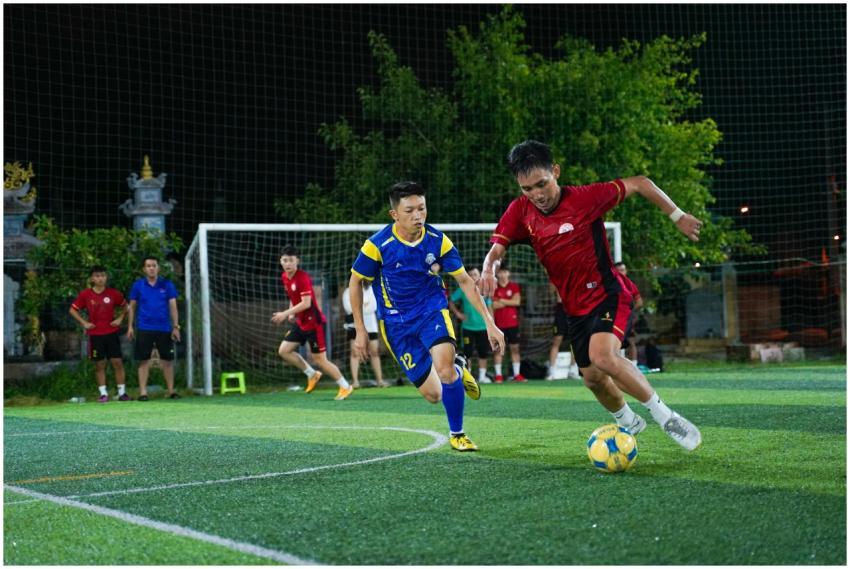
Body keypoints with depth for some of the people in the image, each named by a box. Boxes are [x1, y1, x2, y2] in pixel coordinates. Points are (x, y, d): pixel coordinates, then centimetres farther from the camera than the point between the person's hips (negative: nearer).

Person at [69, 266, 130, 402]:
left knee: (117, 362, -2)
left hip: (112, 333, 0)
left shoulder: (113, 293, 0)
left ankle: (122, 392, 3)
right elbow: (72, 310, 6)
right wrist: (84, 323, -2)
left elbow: (125, 306, 15)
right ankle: (103, 393, 7)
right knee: (99, 364, 2)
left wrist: (120, 318, 2)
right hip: (95, 334, 0)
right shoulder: (85, 295, -1)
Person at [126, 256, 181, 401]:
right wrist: (130, 326, 3)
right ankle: (143, 392, 3)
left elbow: (173, 307, 4)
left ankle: (171, 390, 10)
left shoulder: (167, 285, 4)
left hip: (164, 329, 0)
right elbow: (132, 307, 9)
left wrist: (176, 326, -3)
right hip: (144, 329, 0)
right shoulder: (138, 285, 4)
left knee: (167, 360, 3)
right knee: (144, 361, 0)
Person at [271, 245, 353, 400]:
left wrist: (285, 313, -26)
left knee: (320, 360, -4)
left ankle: (345, 386, 11)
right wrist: (292, 313, 4)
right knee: (284, 351, 2)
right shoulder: (284, 277, 5)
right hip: (300, 322, 8)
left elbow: (306, 303, -26)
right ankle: (312, 374, 17)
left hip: (314, 322, -8)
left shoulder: (303, 277, -21)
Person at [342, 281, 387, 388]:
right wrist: (364, 306, -11)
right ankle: (355, 381, -5)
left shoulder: (371, 290, 7)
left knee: (374, 352, 2)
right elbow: (348, 308, -11)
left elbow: (373, 307, -4)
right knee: (355, 353, -6)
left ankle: (379, 380, 7)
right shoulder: (349, 291, 0)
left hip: (370, 325, 2)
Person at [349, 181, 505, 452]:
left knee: (444, 365, -29)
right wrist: (360, 330, -2)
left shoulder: (438, 241, -13)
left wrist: (489, 323, -7)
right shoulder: (378, 245, -17)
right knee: (433, 394, -2)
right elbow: (356, 281, -3)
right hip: (396, 322, 0)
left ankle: (457, 434, -6)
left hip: (433, 310, 0)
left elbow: (465, 281, -4)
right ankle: (457, 369, 36)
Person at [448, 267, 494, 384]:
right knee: (467, 353, -2)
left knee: (483, 353, 3)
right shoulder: (463, 290, 0)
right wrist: (457, 313, -4)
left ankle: (482, 376, 13)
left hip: (483, 327, 2)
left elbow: (489, 307, 9)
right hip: (467, 327, -2)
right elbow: (451, 302, 7)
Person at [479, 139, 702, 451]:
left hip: (607, 295, -6)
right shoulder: (520, 212, -4)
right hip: (575, 307, 6)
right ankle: (629, 422, 43)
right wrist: (489, 270, -32)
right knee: (593, 379, 13)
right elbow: (496, 249, -9)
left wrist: (678, 216, -5)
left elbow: (640, 183, -8)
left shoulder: (585, 198, -17)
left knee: (602, 355, -31)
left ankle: (666, 417, -18)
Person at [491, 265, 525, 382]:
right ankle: (498, 375, 1)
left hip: (513, 323, 1)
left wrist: (501, 301, -8)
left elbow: (517, 301, -6)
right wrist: (509, 302, -9)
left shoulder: (514, 287, 7)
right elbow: (492, 305, -8)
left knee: (515, 348, 3)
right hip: (498, 323, -1)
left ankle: (517, 374, 9)